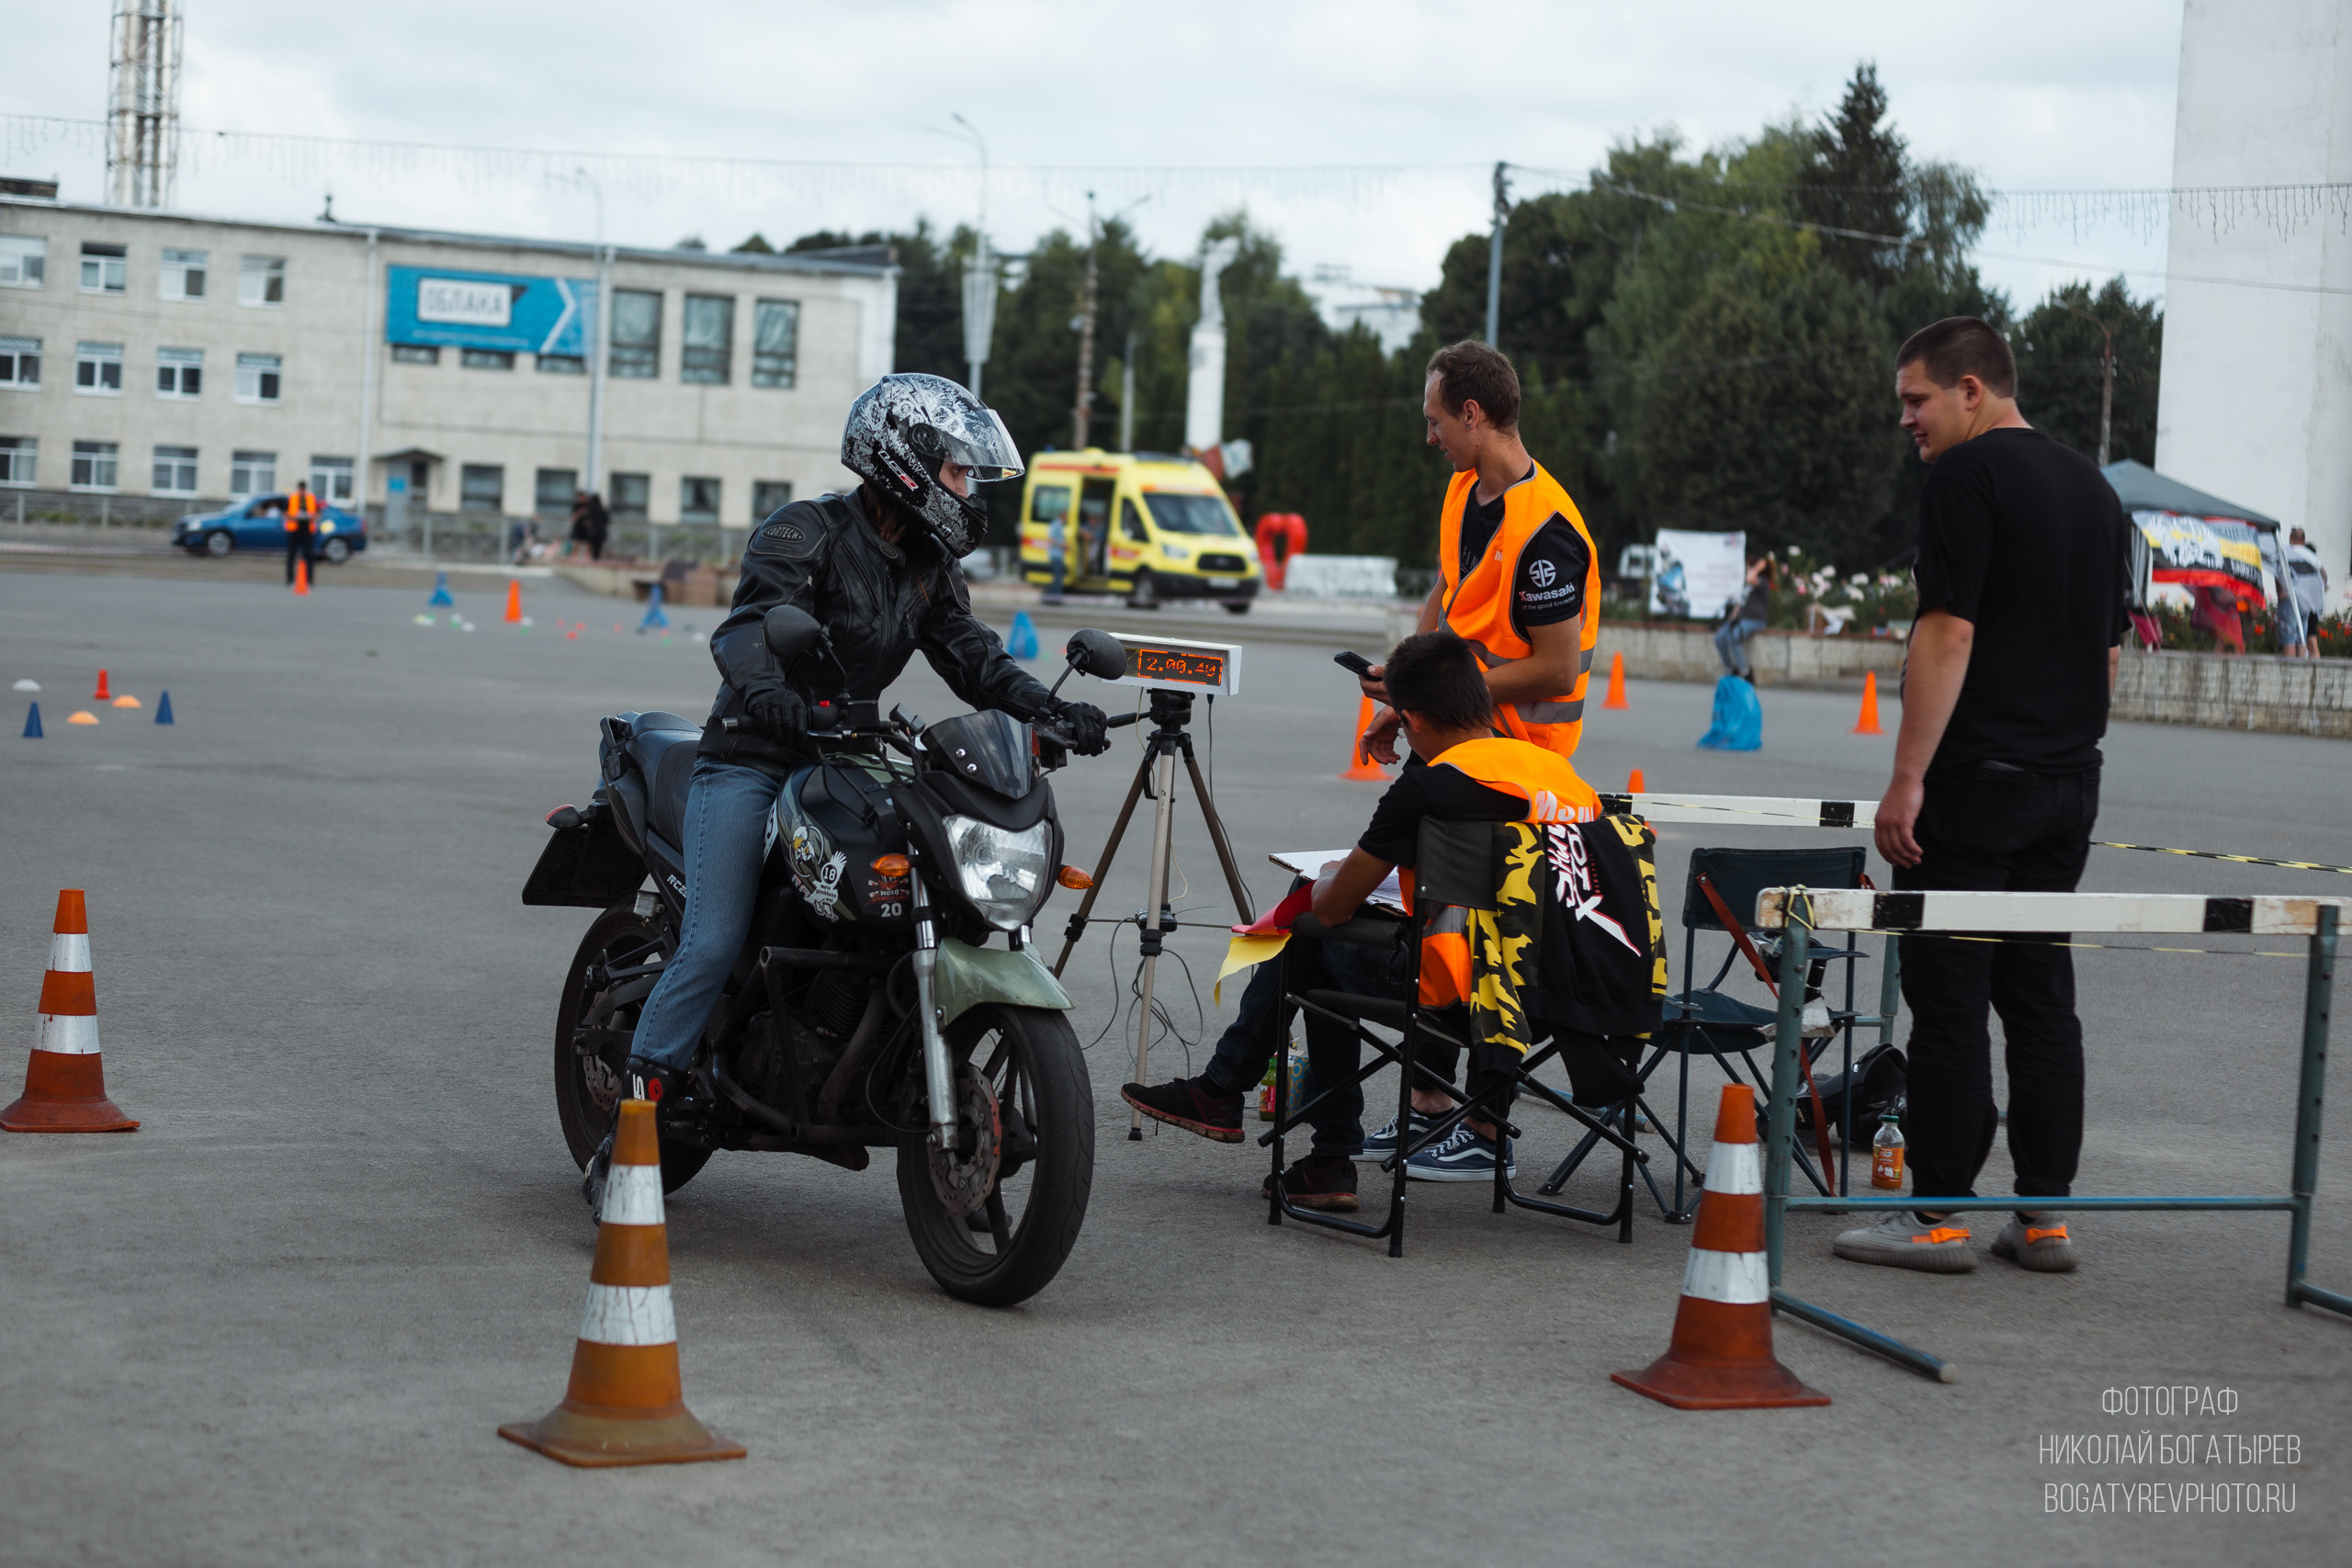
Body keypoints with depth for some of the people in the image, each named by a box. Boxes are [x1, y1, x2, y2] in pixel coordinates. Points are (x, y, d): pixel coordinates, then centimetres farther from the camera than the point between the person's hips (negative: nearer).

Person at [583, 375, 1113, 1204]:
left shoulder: (930, 567, 13)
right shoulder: (806, 534, -10)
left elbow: (972, 655, 4)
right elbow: (749, 622, -26)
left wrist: (1047, 708, -16)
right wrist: (762, 689, -48)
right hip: (750, 763, -7)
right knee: (714, 945, -18)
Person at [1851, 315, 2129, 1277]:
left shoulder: (1968, 476, -10)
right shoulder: (2093, 487, 16)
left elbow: (1949, 632, -17)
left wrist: (1906, 780, -16)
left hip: (1975, 777, -8)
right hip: (2068, 782, 8)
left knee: (1948, 998, -3)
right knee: (2041, 996, 10)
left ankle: (1938, 1216, -1)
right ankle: (2045, 1215, 11)